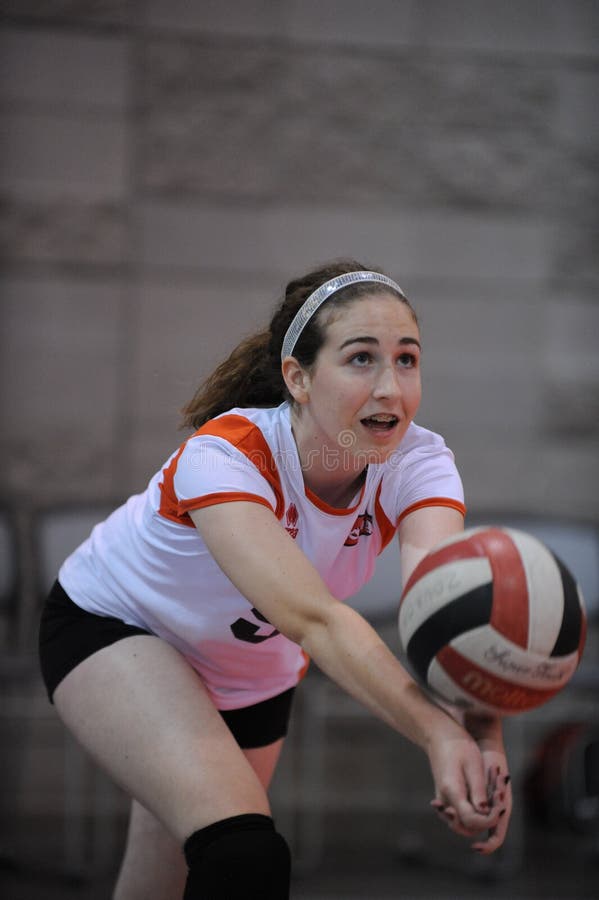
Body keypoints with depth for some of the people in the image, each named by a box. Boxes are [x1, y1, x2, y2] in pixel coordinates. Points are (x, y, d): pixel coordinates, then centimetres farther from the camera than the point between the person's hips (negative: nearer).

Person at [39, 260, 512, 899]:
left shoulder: (418, 463, -24)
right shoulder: (223, 456, -36)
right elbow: (312, 619, -51)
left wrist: (481, 736, -63)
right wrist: (435, 733, -65)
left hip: (253, 672, 5)